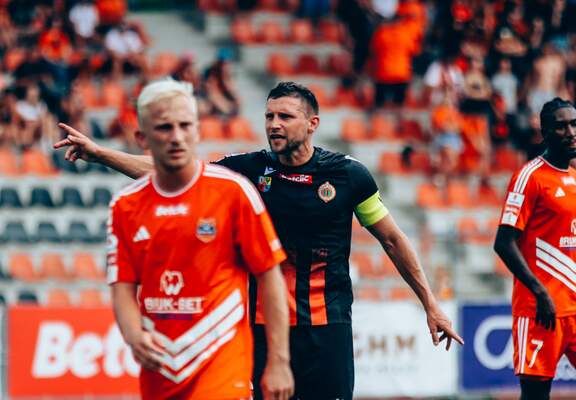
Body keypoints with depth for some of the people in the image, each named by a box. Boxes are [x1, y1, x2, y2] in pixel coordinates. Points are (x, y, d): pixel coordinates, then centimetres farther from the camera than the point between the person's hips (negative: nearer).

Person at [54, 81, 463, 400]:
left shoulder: (349, 175, -1)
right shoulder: (249, 170, 2)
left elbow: (392, 239, 8)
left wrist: (430, 304, 10)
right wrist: (100, 153, -9)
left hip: (327, 329, -2)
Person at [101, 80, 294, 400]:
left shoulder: (233, 190, -6)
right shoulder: (125, 206, 5)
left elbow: (270, 276, -3)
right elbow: (123, 288, 5)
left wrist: (278, 363, -7)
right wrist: (135, 335, -17)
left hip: (222, 362, -4)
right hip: (157, 369, 4)